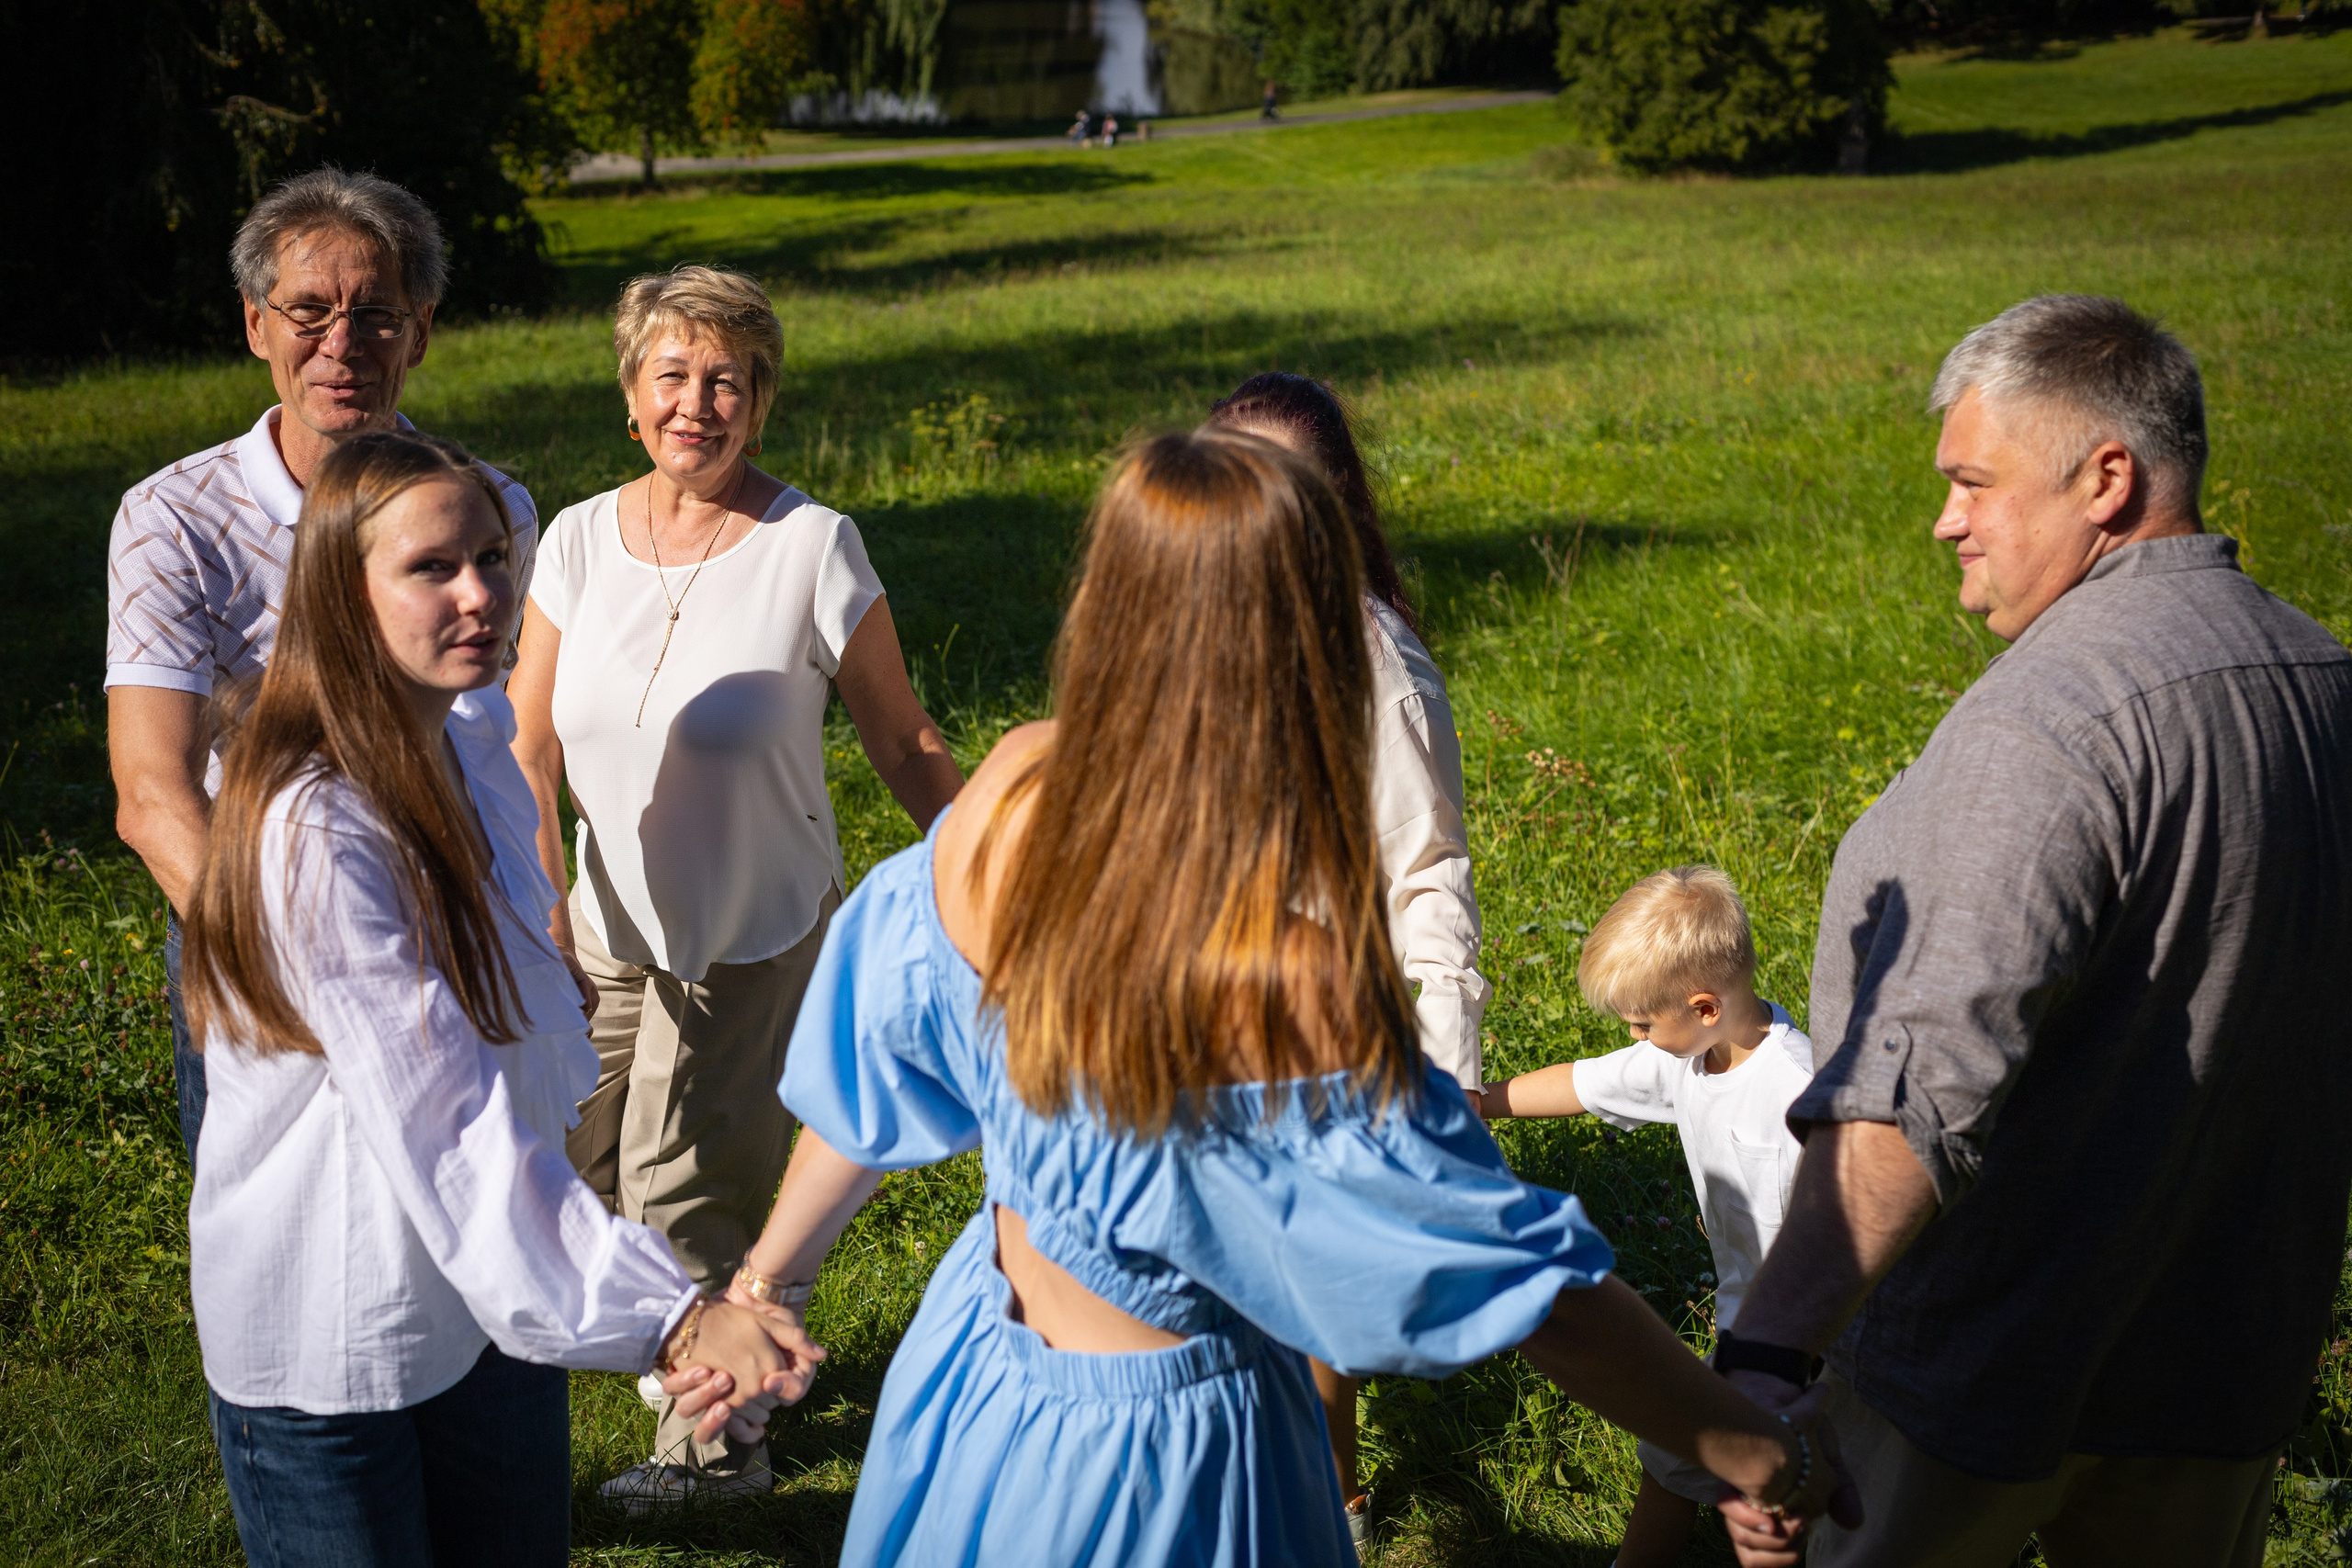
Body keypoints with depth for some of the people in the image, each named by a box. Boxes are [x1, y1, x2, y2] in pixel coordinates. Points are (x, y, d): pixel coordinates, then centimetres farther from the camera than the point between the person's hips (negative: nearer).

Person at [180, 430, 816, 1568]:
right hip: (327, 1348, -7)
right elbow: (448, 1134, -33)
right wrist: (666, 1313, -40)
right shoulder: (313, 831, -27)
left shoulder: (470, 739, 0)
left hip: (496, 1297, 8)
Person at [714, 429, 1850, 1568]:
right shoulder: (1288, 972, -35)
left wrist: (777, 1262, 15)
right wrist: (1749, 1447, -17)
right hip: (1165, 1443, -6)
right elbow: (1509, 1266, -28)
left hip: (971, 1342, 6)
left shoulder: (1012, 794, -17)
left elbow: (872, 1046, -1)